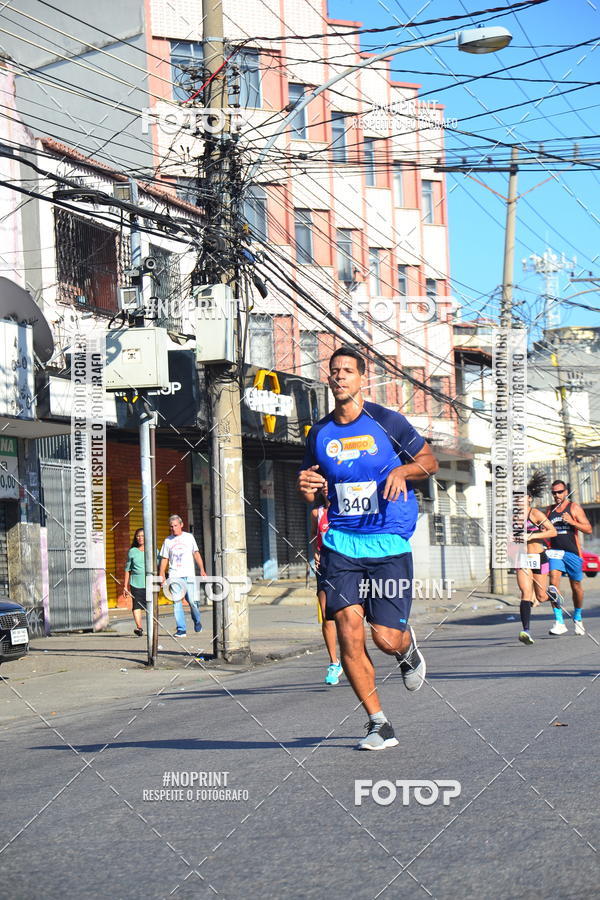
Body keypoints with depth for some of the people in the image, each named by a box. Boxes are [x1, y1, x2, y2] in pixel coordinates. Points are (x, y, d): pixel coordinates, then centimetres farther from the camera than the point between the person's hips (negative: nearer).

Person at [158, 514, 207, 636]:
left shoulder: (189, 537, 11)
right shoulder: (167, 541, 11)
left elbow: (196, 553, 13)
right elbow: (164, 559, 13)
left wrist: (202, 569, 4)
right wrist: (161, 575, 2)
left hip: (189, 575, -1)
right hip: (174, 576, 1)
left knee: (192, 601, -7)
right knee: (177, 602, -8)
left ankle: (197, 621, 20)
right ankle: (181, 629, -6)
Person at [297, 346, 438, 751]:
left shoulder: (386, 421, -1)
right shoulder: (320, 433, 10)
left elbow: (430, 461, 7)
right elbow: (312, 490, 20)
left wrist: (403, 470, -14)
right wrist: (306, 487, -4)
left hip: (389, 544, -3)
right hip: (341, 543, 3)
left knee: (387, 638, -7)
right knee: (348, 630, -12)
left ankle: (409, 649, 33)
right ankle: (379, 724, -1)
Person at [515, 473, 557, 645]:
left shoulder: (536, 514, -9)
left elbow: (553, 532, -18)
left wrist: (532, 536, -23)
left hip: (539, 559, -3)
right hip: (522, 560, 3)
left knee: (541, 597, 6)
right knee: (526, 593, -16)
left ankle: (554, 596, 44)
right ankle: (526, 631, -24)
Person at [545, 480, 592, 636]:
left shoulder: (574, 508, 1)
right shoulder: (549, 510, 14)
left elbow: (588, 529, -4)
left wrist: (572, 522, -18)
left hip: (572, 552, -2)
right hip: (555, 552, 2)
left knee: (576, 586, 8)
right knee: (553, 582, -17)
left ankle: (577, 618, 31)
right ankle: (559, 622, -20)